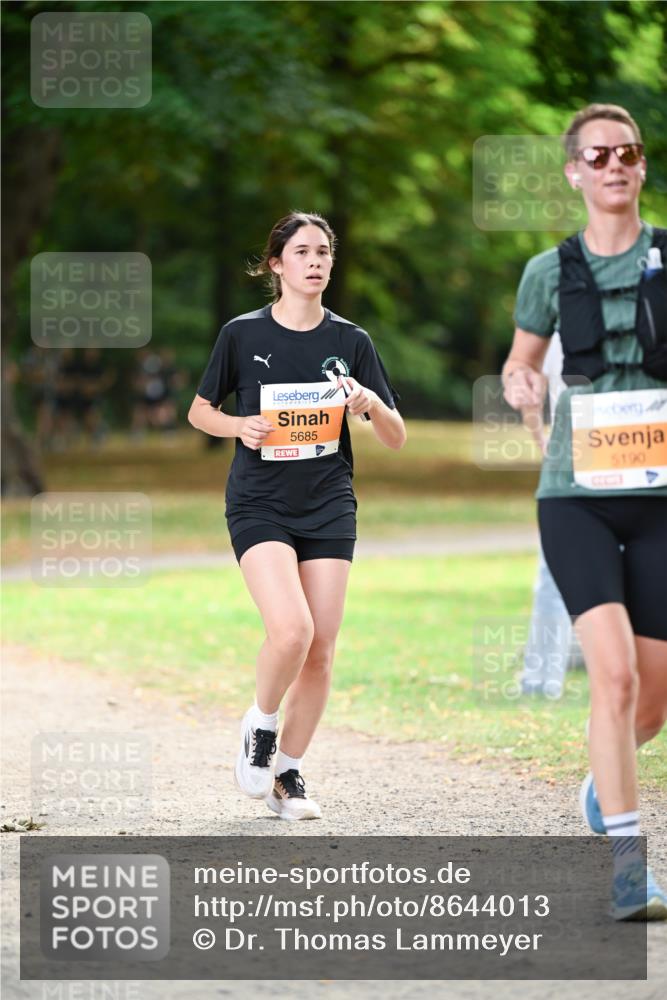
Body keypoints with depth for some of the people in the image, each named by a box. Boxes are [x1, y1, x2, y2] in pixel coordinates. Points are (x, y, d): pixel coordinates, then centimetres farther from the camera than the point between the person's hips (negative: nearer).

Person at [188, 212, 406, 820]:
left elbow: (397, 439, 4)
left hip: (329, 507, 3)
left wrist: (372, 404, -17)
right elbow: (200, 411, 10)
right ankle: (259, 727, 5)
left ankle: (287, 771, 16)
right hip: (260, 504, -3)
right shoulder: (243, 335, 0)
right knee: (291, 628, -22)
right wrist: (241, 426, -10)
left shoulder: (351, 342, 4)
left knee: (321, 649, -1)